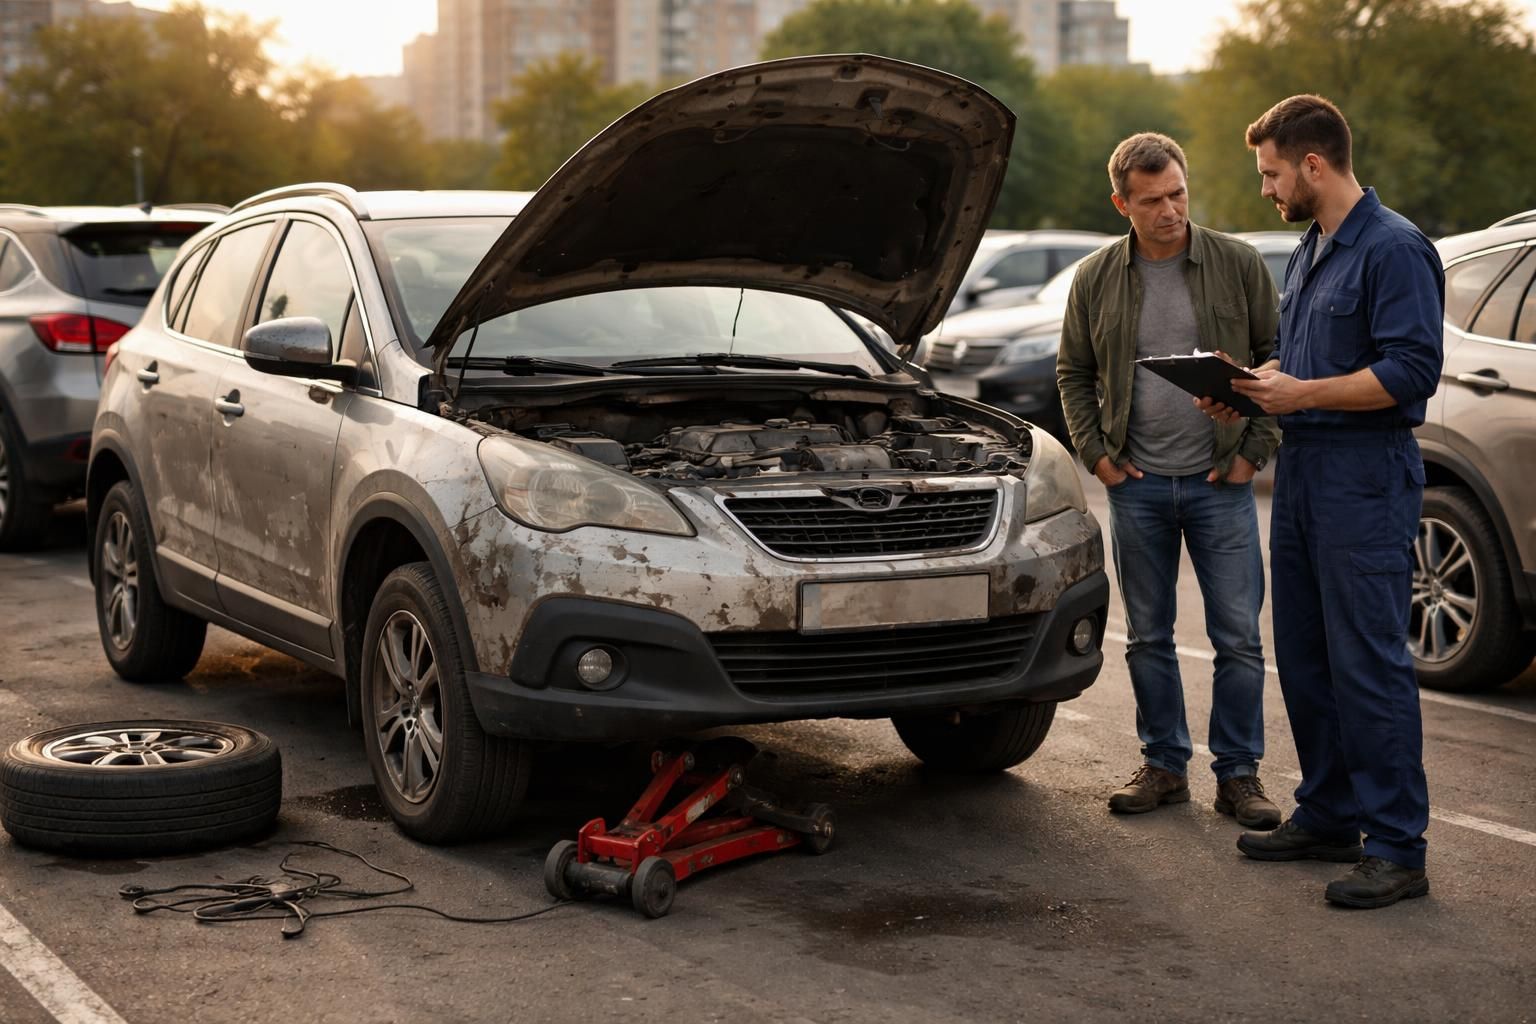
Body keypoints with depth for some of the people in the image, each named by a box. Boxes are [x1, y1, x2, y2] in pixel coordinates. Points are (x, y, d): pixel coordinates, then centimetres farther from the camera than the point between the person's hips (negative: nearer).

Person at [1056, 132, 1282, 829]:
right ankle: (1164, 766, 22)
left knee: (1238, 636, -1)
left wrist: (1253, 449, -2)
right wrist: (1095, 453, 3)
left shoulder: (1238, 265, -2)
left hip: (1219, 483, -2)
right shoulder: (1095, 280, 3)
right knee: (1148, 636, 9)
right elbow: (1072, 373, 13)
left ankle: (1238, 774, 10)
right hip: (1137, 484, 2)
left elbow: (1277, 357, 4)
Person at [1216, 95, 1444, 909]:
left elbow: (1411, 370, -20)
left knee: (1369, 662, -8)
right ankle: (1328, 816, 25)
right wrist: (1249, 390, 8)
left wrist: (1301, 393, -18)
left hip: (1366, 475, -10)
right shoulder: (1307, 253, 18)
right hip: (1302, 468, 10)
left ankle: (1397, 848, -2)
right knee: (1304, 656, 13)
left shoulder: (1395, 248, -13)